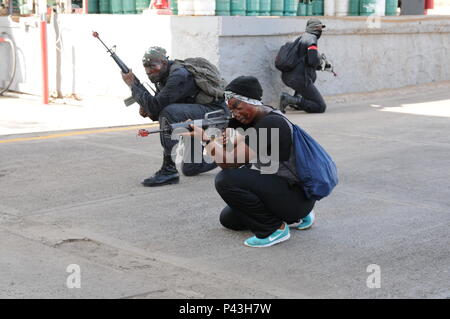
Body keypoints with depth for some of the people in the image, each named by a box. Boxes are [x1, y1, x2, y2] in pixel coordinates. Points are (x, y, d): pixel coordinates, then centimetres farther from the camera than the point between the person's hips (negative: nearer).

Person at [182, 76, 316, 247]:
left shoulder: (270, 123, -24)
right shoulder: (257, 118, 6)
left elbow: (229, 162, -26)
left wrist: (206, 138, -15)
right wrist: (219, 142, -13)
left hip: (298, 196, -10)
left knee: (227, 180, -23)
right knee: (228, 219, 18)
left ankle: (275, 228, -9)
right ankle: (297, 215, 20)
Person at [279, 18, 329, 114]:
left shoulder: (302, 38, 23)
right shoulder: (311, 39, -6)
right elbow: (313, 61, -19)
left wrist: (324, 65, 23)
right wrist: (321, 60, 3)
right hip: (299, 79, -9)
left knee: (312, 76, 39)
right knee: (321, 107, -4)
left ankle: (298, 97, 17)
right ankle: (290, 99, -18)